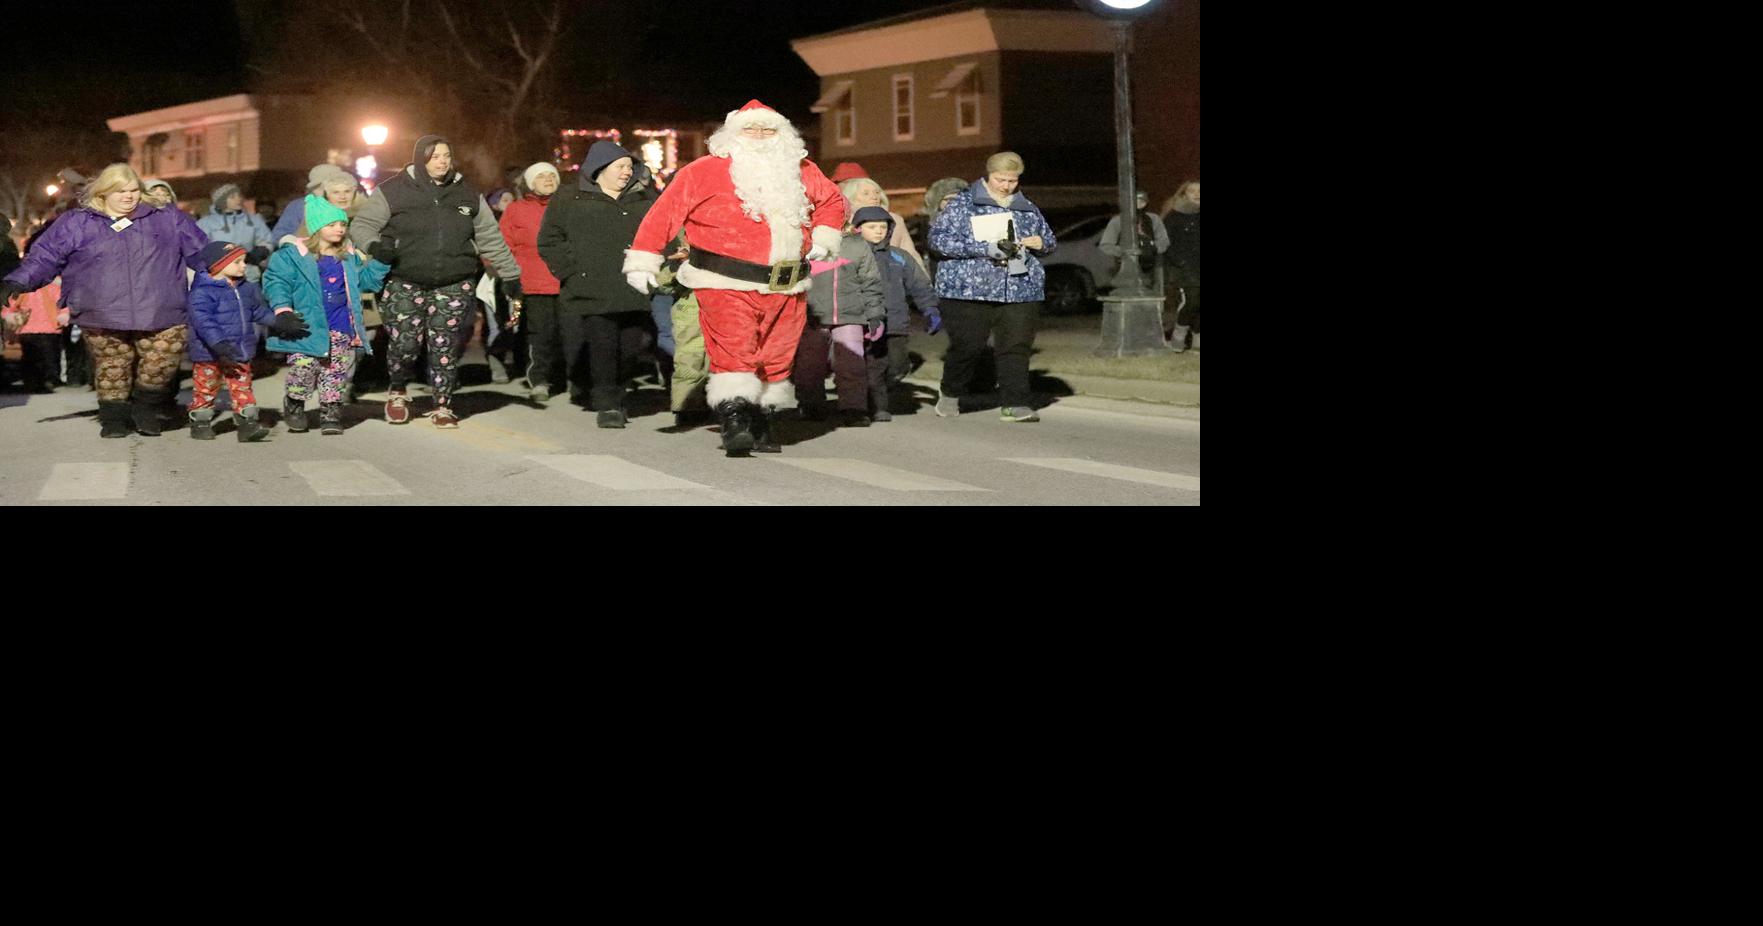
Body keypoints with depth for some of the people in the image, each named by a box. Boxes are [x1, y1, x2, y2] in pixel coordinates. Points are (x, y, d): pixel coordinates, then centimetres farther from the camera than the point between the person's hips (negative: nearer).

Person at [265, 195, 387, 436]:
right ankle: (294, 405, 16)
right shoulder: (293, 255, -3)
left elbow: (367, 280, 18)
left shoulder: (349, 258, 12)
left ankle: (331, 411, 16)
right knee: (303, 367, -8)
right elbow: (276, 283, -5)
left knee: (336, 372, 4)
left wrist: (381, 261, 3)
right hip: (308, 328, -4)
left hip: (342, 330, 4)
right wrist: (283, 312, -16)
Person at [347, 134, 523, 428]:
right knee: (404, 345, -7)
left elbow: (490, 237, 15)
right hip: (405, 284, -2)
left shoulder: (466, 193, 10)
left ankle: (443, 406, 16)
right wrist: (375, 245, -19)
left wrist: (510, 275, 13)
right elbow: (361, 225, 3)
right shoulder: (395, 191, 0)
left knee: (445, 348, 0)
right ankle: (397, 392, 23)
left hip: (453, 286, 2)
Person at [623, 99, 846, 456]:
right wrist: (642, 261, -7)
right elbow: (666, 211, -2)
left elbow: (831, 200, 30)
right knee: (733, 354, -15)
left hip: (785, 289, 5)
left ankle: (762, 420, 23)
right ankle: (734, 421, -18)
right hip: (726, 285, -4)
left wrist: (823, 239, 15)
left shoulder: (802, 172, 14)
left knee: (778, 357, 9)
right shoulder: (705, 172, -1)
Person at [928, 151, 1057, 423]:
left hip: (1021, 291, 4)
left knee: (1017, 348, -5)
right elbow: (938, 237, -10)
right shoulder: (963, 203, 1)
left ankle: (1016, 405, -3)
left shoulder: (1027, 209, 17)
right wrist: (985, 249, -18)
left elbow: (1050, 242, 28)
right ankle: (950, 395, 22)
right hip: (968, 290, -4)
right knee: (967, 347, -2)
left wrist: (1041, 243, 0)